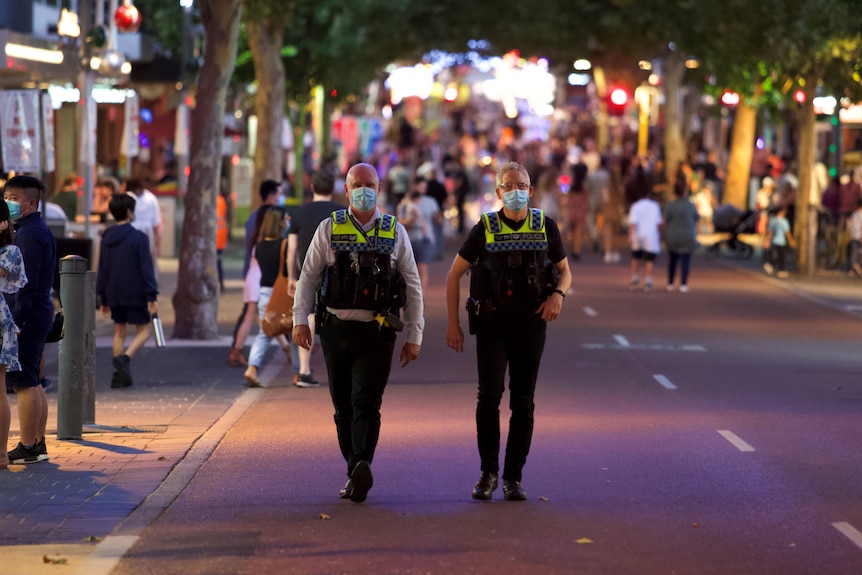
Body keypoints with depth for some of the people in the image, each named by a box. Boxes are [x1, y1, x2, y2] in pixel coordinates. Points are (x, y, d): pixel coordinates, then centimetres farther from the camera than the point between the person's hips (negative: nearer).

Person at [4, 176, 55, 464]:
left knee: (24, 383, -8)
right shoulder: (41, 230, 17)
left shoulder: (29, 234, -15)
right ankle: (37, 444, 18)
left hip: (28, 316, -11)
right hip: (40, 314, 11)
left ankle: (27, 448, -6)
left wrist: (17, 321, -21)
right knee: (32, 383, 14)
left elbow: (28, 283, -20)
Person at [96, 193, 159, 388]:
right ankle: (125, 358, -21)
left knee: (120, 331, 14)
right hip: (136, 293, -5)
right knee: (143, 330, 4)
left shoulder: (106, 238, 7)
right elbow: (146, 269, -13)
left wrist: (103, 299, 18)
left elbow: (102, 270, 12)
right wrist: (152, 297, -12)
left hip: (114, 295, 5)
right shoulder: (139, 237, -10)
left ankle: (119, 374, 9)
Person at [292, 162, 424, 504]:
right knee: (343, 407, 6)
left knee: (366, 402, -15)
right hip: (336, 330, 2)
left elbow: (413, 287, 9)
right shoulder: (329, 229, 7)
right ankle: (355, 473, 15)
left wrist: (414, 335, 5)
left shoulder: (395, 232, 7)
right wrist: (300, 319, -3)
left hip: (377, 333, -2)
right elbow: (308, 276, 8)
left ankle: (362, 467, -29)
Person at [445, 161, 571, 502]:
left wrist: (558, 294, -10)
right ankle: (488, 471, -3)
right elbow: (454, 275, 5)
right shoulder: (485, 229, -2)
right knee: (489, 393, -16)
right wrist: (452, 324, -1)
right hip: (492, 322, -1)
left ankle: (513, 477, 9)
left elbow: (565, 271, 13)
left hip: (530, 323, 2)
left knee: (523, 402, 1)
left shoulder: (545, 227, 3)